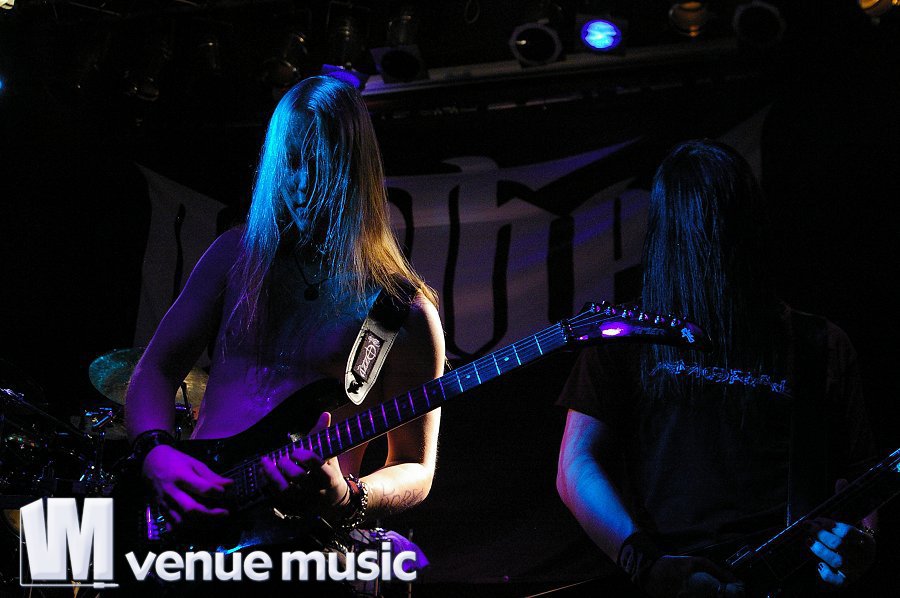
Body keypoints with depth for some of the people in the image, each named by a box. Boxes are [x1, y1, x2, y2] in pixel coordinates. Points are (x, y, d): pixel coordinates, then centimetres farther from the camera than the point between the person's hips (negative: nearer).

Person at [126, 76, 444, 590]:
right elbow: (157, 369, 13)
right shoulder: (239, 255, 11)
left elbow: (415, 472, 3)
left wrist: (345, 500, -18)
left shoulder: (403, 309, 0)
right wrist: (158, 455, -7)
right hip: (190, 516, 2)